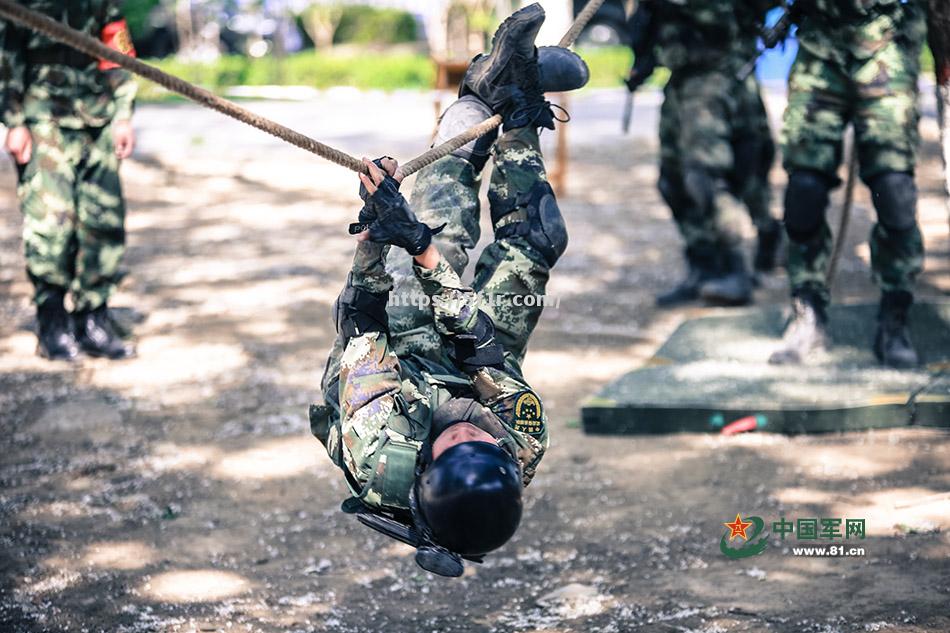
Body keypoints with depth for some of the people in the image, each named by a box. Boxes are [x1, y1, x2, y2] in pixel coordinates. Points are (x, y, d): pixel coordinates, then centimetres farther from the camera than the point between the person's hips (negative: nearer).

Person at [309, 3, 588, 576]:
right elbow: (483, 345, -34)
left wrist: (375, 231, -34)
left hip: (393, 344, 0)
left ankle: (486, 92, 19)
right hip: (459, 358, 0)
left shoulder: (377, 460, -47)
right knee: (536, 239, -8)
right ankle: (517, 103, 15)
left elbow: (362, 330, -32)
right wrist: (424, 249, -41)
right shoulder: (523, 451, -43)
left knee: (446, 230, -3)